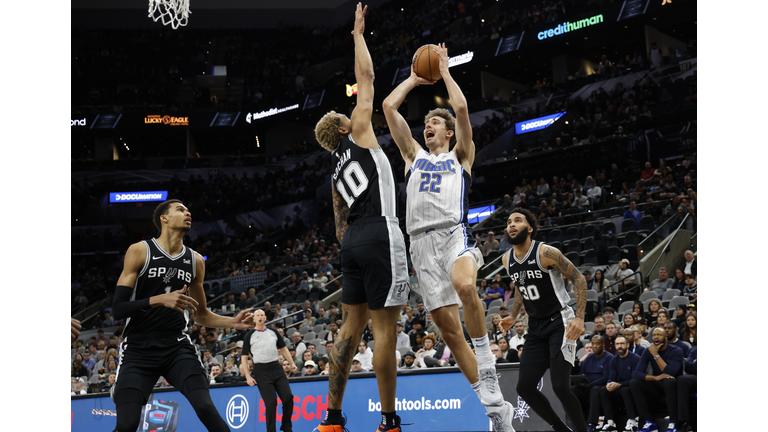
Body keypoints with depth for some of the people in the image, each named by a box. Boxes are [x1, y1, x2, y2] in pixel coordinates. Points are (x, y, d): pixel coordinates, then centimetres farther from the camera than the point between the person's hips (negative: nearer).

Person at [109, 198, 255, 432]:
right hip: (139, 348, -3)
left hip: (177, 345, 3)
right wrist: (161, 299, -23)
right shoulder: (140, 251, -4)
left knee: (205, 406, -19)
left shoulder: (195, 261, 11)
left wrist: (233, 322, 3)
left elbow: (201, 314, 21)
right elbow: (117, 309, -10)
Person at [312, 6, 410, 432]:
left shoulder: (335, 172, 23)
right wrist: (358, 33, 18)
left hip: (353, 239, 8)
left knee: (352, 325, 11)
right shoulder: (359, 135, 5)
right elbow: (365, 77, 8)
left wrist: (354, 249, 27)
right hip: (380, 233, -8)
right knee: (385, 329, -6)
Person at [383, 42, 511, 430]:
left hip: (454, 233, -4)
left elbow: (461, 109, 1)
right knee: (447, 327, -2)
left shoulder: (460, 155, 17)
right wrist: (416, 78, 28)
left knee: (464, 284, -39)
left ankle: (486, 358, -24)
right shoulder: (414, 155, 26)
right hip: (421, 242, 4)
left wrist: (444, 71, 12)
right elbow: (389, 106, 20)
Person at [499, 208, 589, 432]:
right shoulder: (507, 260, 4)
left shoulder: (545, 252, -17)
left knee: (560, 386, -18)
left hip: (560, 322, -7)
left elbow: (578, 278, -13)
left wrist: (580, 317, -21)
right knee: (524, 387, 4)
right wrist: (513, 316, 17)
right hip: (536, 327, 7)